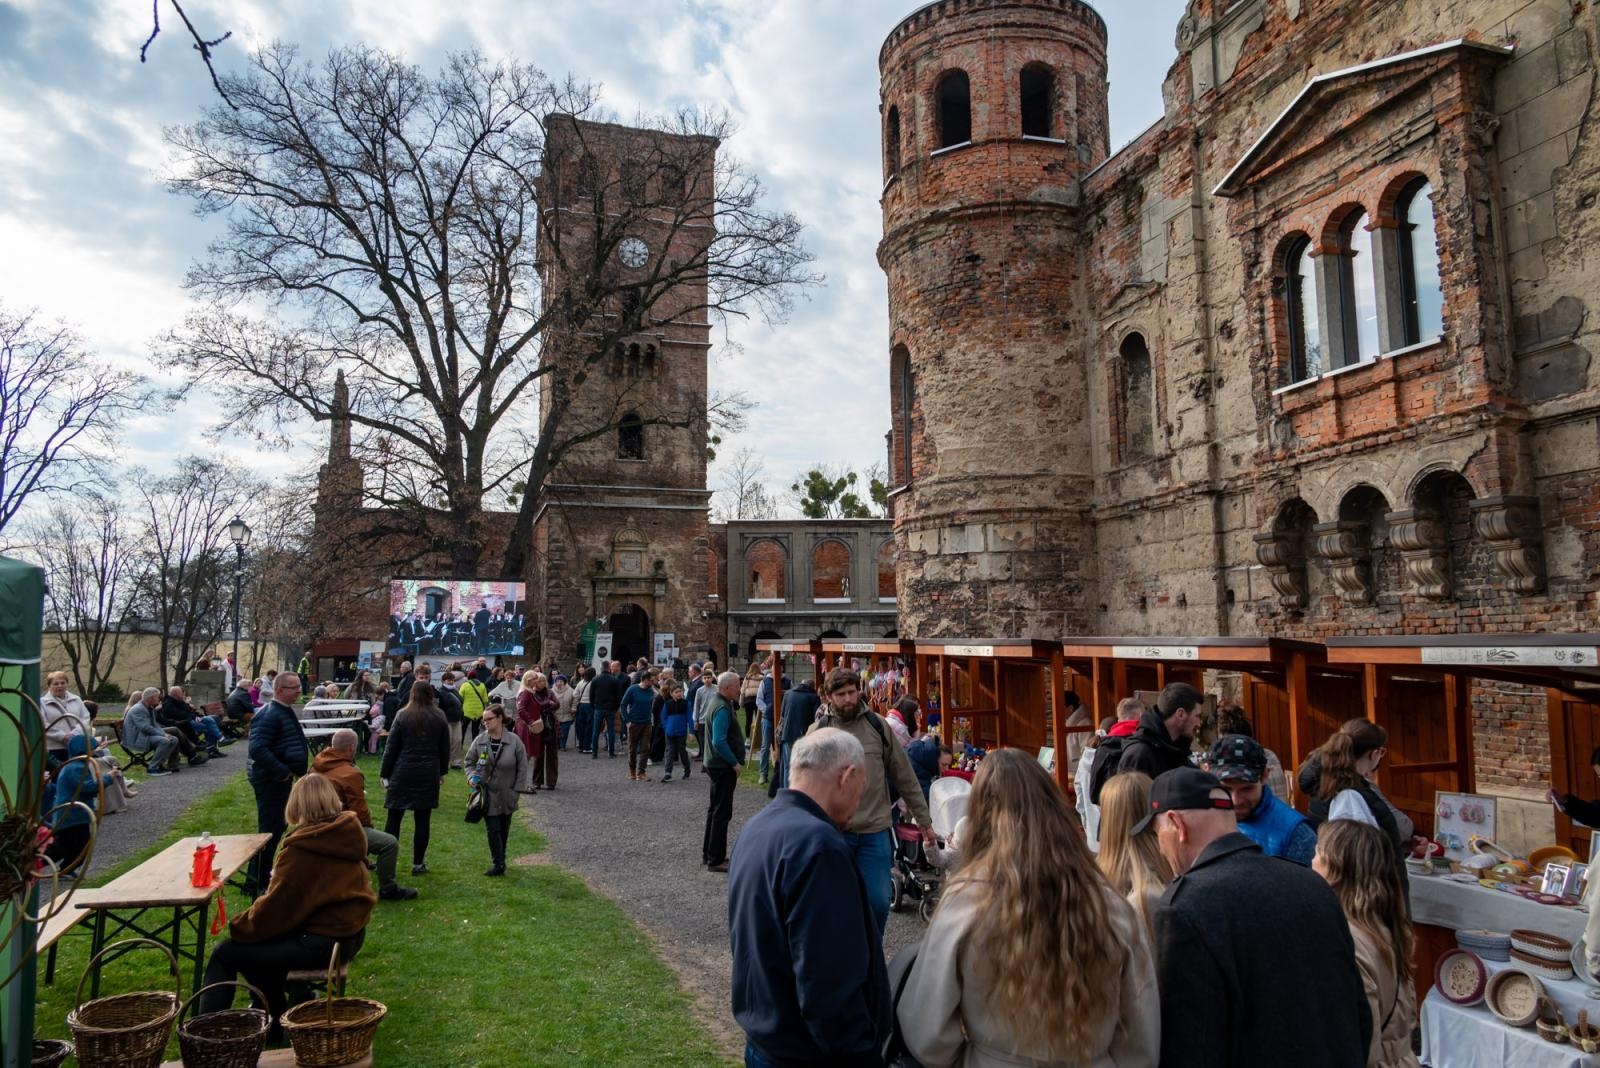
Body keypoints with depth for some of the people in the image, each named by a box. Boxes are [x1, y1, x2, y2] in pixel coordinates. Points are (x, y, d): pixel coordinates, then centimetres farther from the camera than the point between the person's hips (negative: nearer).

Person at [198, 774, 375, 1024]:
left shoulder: (302, 850, -18)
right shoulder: (349, 833, 4)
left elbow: (276, 906, -13)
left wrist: (238, 926, 3)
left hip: (323, 943, -9)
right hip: (350, 934, 9)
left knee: (225, 954, 1)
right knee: (265, 940, 27)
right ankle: (276, 1009, 31)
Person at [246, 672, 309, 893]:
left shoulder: (285, 711, 13)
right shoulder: (269, 715, -20)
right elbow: (258, 749, -28)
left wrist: (289, 771, 13)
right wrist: (283, 771, -25)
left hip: (281, 778, 10)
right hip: (269, 780, -10)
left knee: (277, 827, 18)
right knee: (270, 830, -4)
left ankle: (262, 874, 30)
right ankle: (256, 882, 6)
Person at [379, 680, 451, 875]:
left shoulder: (402, 716, -5)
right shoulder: (440, 717, 2)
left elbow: (391, 748, -3)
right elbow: (445, 748, 9)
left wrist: (385, 774, 5)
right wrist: (443, 771, 20)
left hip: (402, 773, -2)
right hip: (429, 775, 2)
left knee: (394, 818, 7)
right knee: (423, 820, 6)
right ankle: (418, 863, 10)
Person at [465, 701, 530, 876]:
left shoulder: (514, 741, -11)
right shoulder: (479, 741, -6)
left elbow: (522, 767, -3)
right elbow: (469, 761, 8)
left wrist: (517, 789, -5)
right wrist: (471, 776, -10)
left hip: (506, 795, 0)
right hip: (487, 794, 0)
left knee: (504, 830, 13)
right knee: (493, 830, -3)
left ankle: (500, 861, 28)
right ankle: (498, 864, 6)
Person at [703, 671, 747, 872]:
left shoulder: (717, 702, 11)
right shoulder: (722, 709, -21)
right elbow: (719, 741, -28)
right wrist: (735, 763, -20)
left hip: (716, 764, 11)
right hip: (723, 767, -11)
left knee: (715, 809, 18)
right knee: (722, 812, -3)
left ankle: (708, 854, 28)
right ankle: (715, 860, 3)